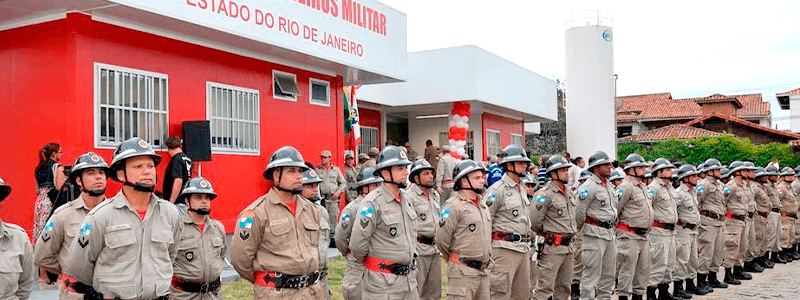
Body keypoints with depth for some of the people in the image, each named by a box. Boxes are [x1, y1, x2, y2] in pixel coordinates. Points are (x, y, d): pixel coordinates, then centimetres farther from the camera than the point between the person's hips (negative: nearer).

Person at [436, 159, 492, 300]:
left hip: (483, 271, 8)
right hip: (463, 273, -8)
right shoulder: (454, 205, -13)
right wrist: (456, 260, 1)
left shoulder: (483, 204, 16)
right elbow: (441, 240, -14)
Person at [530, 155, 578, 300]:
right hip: (552, 247, -8)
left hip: (568, 247, 8)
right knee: (545, 288, -6)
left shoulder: (570, 194, 14)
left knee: (564, 286, 14)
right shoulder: (545, 194, -12)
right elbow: (534, 221, -14)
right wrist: (546, 234, 1)